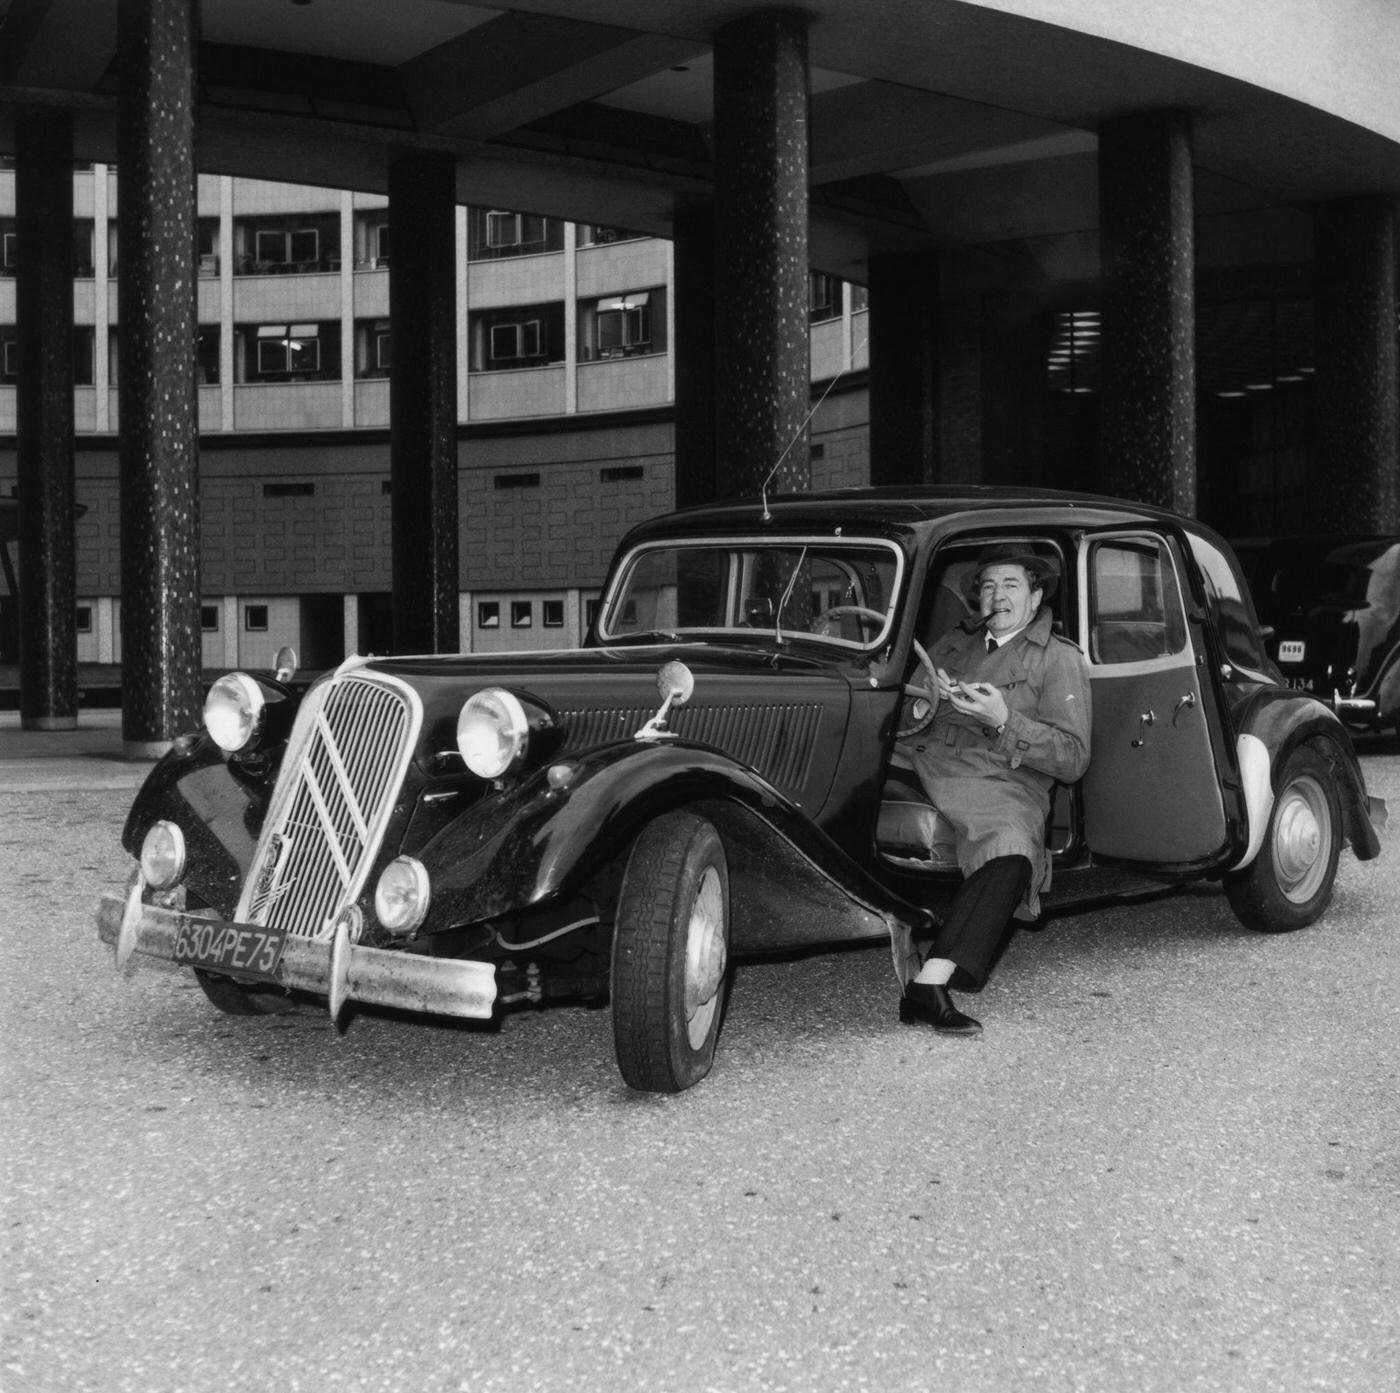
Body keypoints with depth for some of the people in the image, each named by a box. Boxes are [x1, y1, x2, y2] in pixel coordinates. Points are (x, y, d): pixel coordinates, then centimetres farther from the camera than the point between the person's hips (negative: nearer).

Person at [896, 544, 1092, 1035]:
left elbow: (1073, 760, 2)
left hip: (1000, 783, -4)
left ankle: (931, 982, -45)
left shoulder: (1060, 659, 12)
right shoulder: (956, 640, 29)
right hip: (919, 761, 5)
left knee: (1011, 851, -38)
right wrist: (927, 693, 3)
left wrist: (1004, 721, -11)